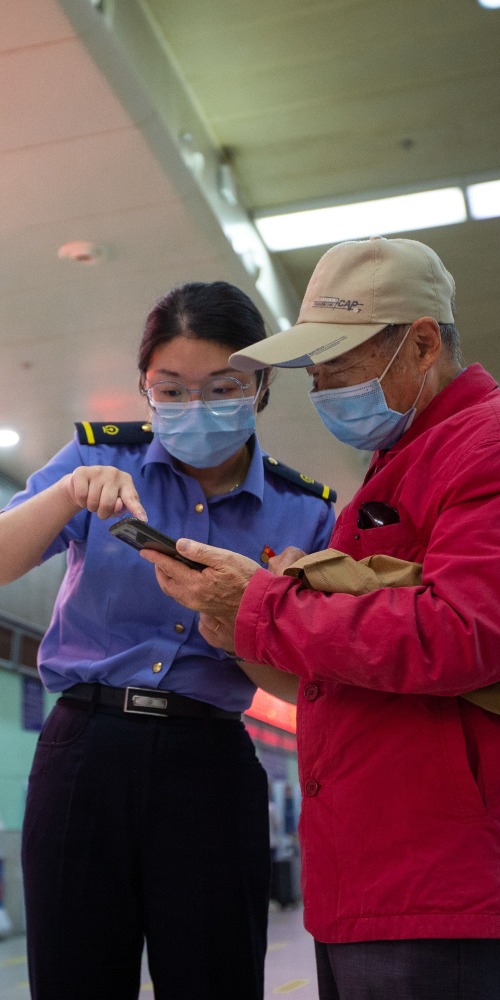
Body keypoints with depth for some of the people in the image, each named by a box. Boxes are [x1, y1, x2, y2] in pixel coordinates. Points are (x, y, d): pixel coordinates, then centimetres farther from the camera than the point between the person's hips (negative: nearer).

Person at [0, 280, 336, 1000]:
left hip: (211, 768, 0)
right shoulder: (101, 456, 2)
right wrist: (69, 493, -24)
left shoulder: (303, 512, 2)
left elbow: (297, 683, 2)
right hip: (85, 748, 0)